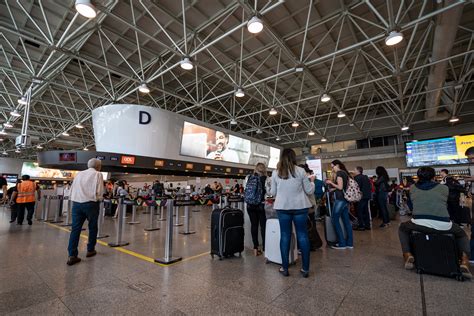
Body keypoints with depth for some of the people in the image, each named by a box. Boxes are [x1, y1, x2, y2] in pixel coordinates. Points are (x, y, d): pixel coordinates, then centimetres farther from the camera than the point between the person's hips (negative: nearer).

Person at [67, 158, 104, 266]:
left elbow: (72, 189, 14)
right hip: (90, 204, -4)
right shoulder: (98, 174, -1)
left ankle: (72, 256, 2)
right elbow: (99, 192, -8)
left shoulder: (79, 173, 16)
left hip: (76, 203, 5)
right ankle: (90, 250, 25)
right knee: (92, 227, 12)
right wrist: (98, 199, 10)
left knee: (75, 229, 5)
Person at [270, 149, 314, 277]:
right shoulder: (300, 171, -4)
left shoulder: (275, 173, -1)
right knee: (302, 235, 9)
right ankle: (305, 268, 17)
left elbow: (273, 193, 5)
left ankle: (285, 268, 16)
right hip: (300, 207, 0)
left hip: (282, 208, 1)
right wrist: (311, 181, 20)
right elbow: (309, 191, 2)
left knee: (285, 236, 8)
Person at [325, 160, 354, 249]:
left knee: (335, 220, -2)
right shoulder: (345, 173, 16)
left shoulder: (339, 173, -10)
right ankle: (349, 243, 16)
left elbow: (340, 187, -16)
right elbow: (343, 187, 16)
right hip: (346, 199, 9)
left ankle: (342, 243, 1)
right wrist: (332, 189, 15)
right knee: (346, 220, 11)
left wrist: (331, 182, -4)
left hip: (340, 199, -9)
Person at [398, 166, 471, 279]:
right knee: (462, 234, 36)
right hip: (443, 226, 2)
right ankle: (465, 262, 14)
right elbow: (445, 205, 23)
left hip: (419, 225, -1)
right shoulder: (444, 188, 11)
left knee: (402, 228, 31)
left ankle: (408, 255, 14)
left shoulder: (413, 188, 11)